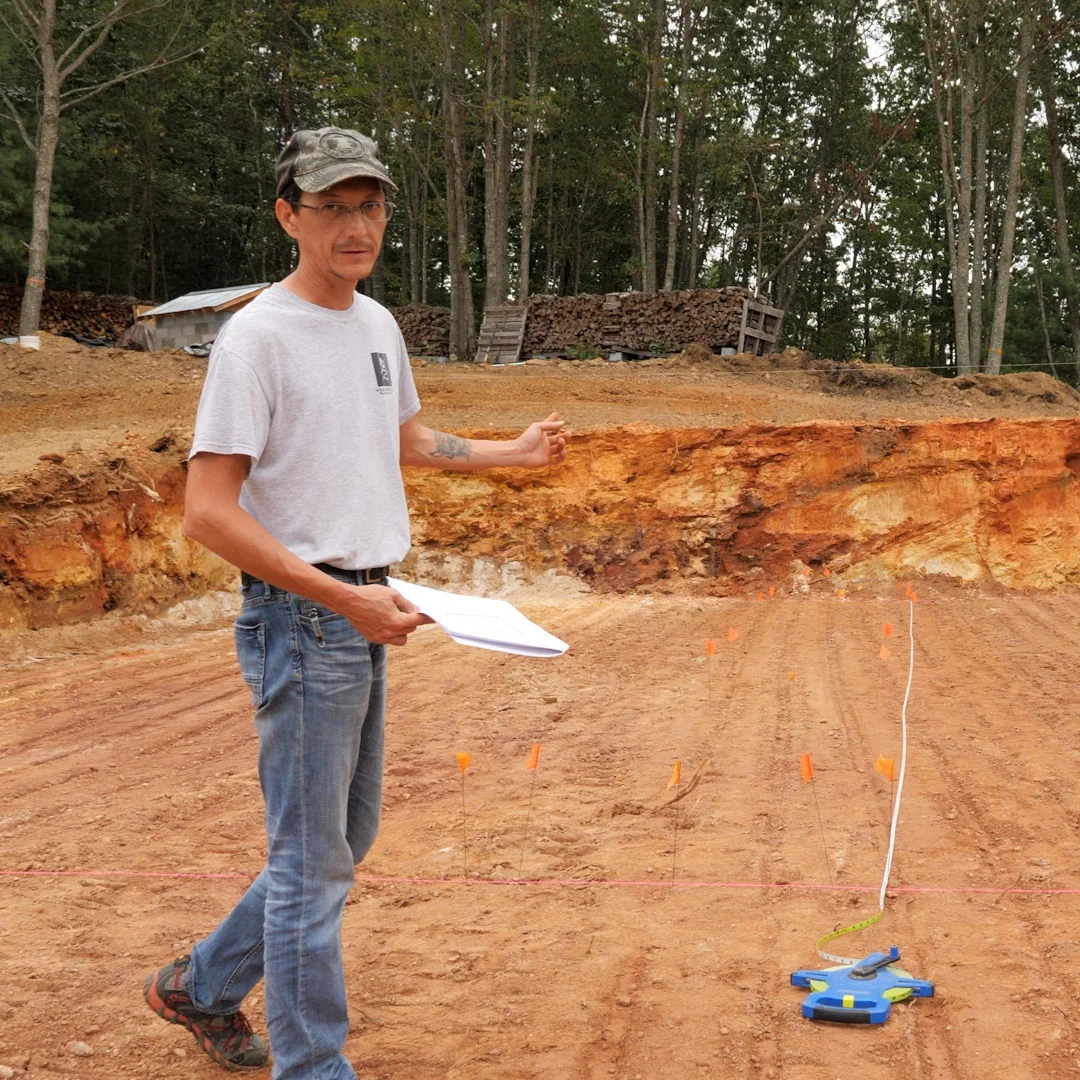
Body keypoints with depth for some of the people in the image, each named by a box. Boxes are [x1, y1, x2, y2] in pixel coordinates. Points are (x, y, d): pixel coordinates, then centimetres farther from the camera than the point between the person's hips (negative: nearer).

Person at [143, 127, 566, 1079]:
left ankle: (202, 988, 36)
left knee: (347, 837, 19)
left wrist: (511, 452, 21)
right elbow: (208, 511, -21)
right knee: (314, 861, -2)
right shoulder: (258, 337, -15)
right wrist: (342, 598, -25)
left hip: (364, 615, 9)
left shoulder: (378, 324, 11)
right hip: (300, 618, -9)